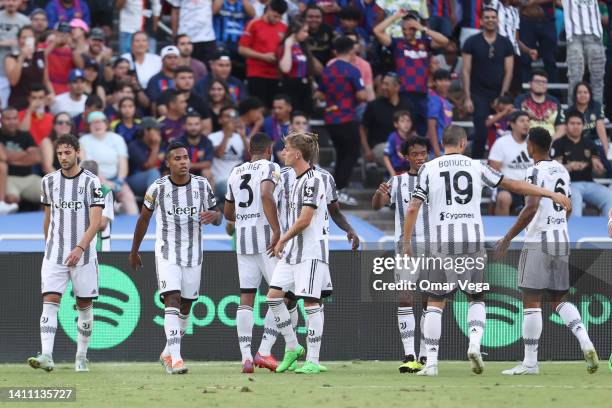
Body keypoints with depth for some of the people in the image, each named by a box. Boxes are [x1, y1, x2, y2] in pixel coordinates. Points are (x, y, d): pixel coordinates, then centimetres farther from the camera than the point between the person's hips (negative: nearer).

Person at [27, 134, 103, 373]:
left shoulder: (91, 182, -6)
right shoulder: (49, 181, 6)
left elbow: (95, 222, -12)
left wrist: (80, 248, -23)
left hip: (83, 254, -2)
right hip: (55, 254, 2)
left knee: (84, 305, 6)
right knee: (50, 301, -12)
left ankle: (81, 357, 19)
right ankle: (47, 356, -21)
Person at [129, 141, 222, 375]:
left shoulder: (202, 185, -2)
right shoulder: (157, 188, -7)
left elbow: (218, 218, 7)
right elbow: (143, 219, 7)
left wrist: (213, 215, -19)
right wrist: (134, 252, 15)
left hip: (193, 254, 3)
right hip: (167, 253, -3)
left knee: (185, 307, 10)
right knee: (172, 301, -17)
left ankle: (168, 353, 28)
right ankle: (175, 358, -25)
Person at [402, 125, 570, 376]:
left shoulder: (428, 169, 3)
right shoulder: (476, 167, 6)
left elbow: (413, 207, -4)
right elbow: (514, 185, 9)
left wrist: (406, 242, 7)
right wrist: (552, 195, 16)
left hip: (442, 244, -1)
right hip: (473, 242, 1)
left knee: (435, 303, 7)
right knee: (476, 298, 16)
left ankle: (431, 362, 0)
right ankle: (475, 342, -10)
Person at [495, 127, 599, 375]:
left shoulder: (536, 171, -11)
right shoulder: (562, 171, 13)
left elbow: (531, 208, -22)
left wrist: (507, 239, -18)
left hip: (538, 243, -7)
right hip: (562, 242, 7)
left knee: (531, 301, -3)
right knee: (560, 299, 13)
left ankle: (530, 362, -2)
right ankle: (585, 342, -7)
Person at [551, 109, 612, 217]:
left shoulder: (589, 144, 17)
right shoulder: (559, 144, 5)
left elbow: (599, 170, 15)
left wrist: (598, 167, -11)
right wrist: (570, 166, -23)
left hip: (589, 183, 4)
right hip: (569, 184, -4)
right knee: (575, 198, -39)